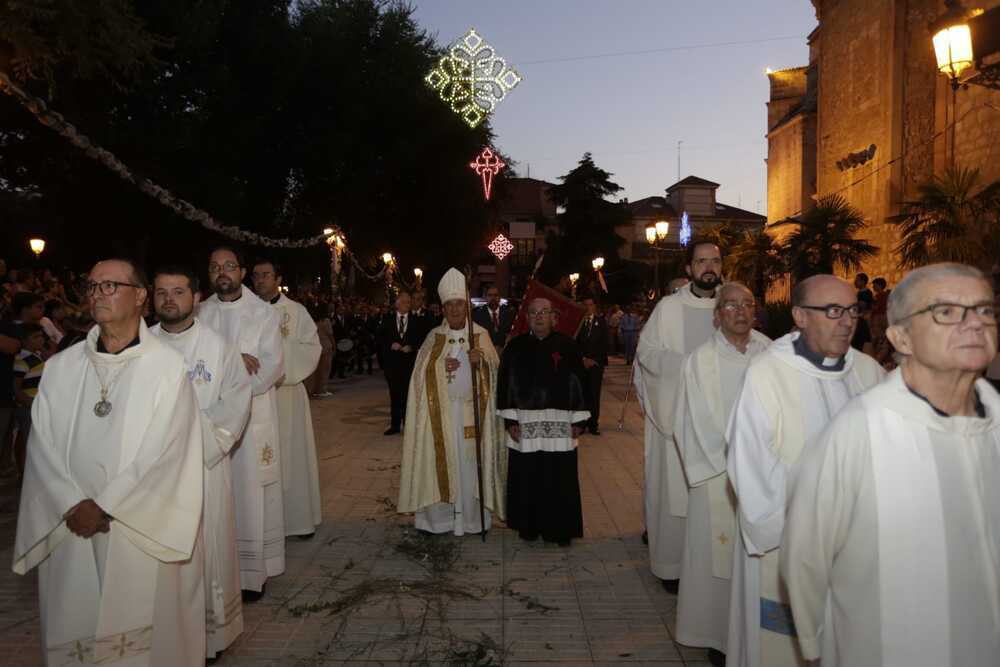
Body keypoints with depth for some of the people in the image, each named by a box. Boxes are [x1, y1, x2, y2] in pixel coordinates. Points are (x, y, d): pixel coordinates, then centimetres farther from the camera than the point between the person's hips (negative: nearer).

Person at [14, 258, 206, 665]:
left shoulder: (167, 367, -8)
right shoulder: (61, 367, 4)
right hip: (72, 527, 4)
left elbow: (163, 453, -12)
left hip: (142, 531, -3)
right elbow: (43, 444, 1)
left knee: (143, 631, 7)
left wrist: (104, 507, -13)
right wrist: (74, 505, -11)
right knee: (75, 630, 14)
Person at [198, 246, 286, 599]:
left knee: (251, 491, 0)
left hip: (253, 415, -2)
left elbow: (273, 365, -7)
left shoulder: (264, 312, 0)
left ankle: (253, 571, 9)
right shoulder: (199, 313, 8)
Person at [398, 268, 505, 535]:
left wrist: (481, 360, -24)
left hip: (471, 409, 0)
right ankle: (440, 515, 8)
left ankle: (470, 515, 10)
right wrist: (441, 366, -16)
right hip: (441, 408, 1)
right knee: (441, 460, 0)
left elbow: (495, 365, -4)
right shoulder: (434, 336, 7)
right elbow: (421, 370, 3)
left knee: (470, 460, 0)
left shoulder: (480, 334, 5)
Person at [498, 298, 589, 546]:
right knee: (527, 478, 5)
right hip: (525, 422, 1)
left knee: (560, 479, 3)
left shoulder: (568, 346, 2)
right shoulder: (515, 346, 4)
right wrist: (510, 420, -3)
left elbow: (579, 382, 3)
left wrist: (579, 420, -1)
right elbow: (505, 384, 4)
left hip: (559, 423, 0)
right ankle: (529, 526, 22)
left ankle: (560, 528, 17)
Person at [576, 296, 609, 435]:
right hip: (582, 363, 0)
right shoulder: (580, 321, 6)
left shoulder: (601, 321, 6)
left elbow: (604, 343, 4)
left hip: (596, 363, 0)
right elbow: (577, 342, 6)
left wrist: (593, 360, -3)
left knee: (594, 393, -3)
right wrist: (583, 359, -5)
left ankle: (593, 424, 1)